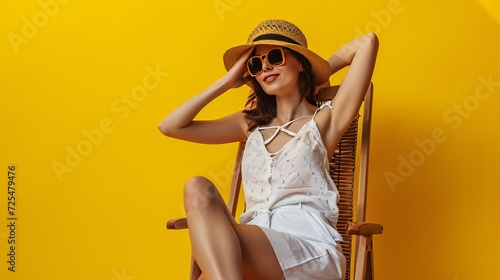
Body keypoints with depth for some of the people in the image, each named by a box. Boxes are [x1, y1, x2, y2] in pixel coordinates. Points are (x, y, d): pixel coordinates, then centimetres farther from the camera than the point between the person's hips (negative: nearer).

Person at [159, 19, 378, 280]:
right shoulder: (251, 124, 20)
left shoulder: (323, 120, 8)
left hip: (313, 252, -4)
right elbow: (170, 126, 17)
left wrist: (320, 71, 17)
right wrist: (228, 81, 15)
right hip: (257, 249, 5)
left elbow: (368, 43, 2)